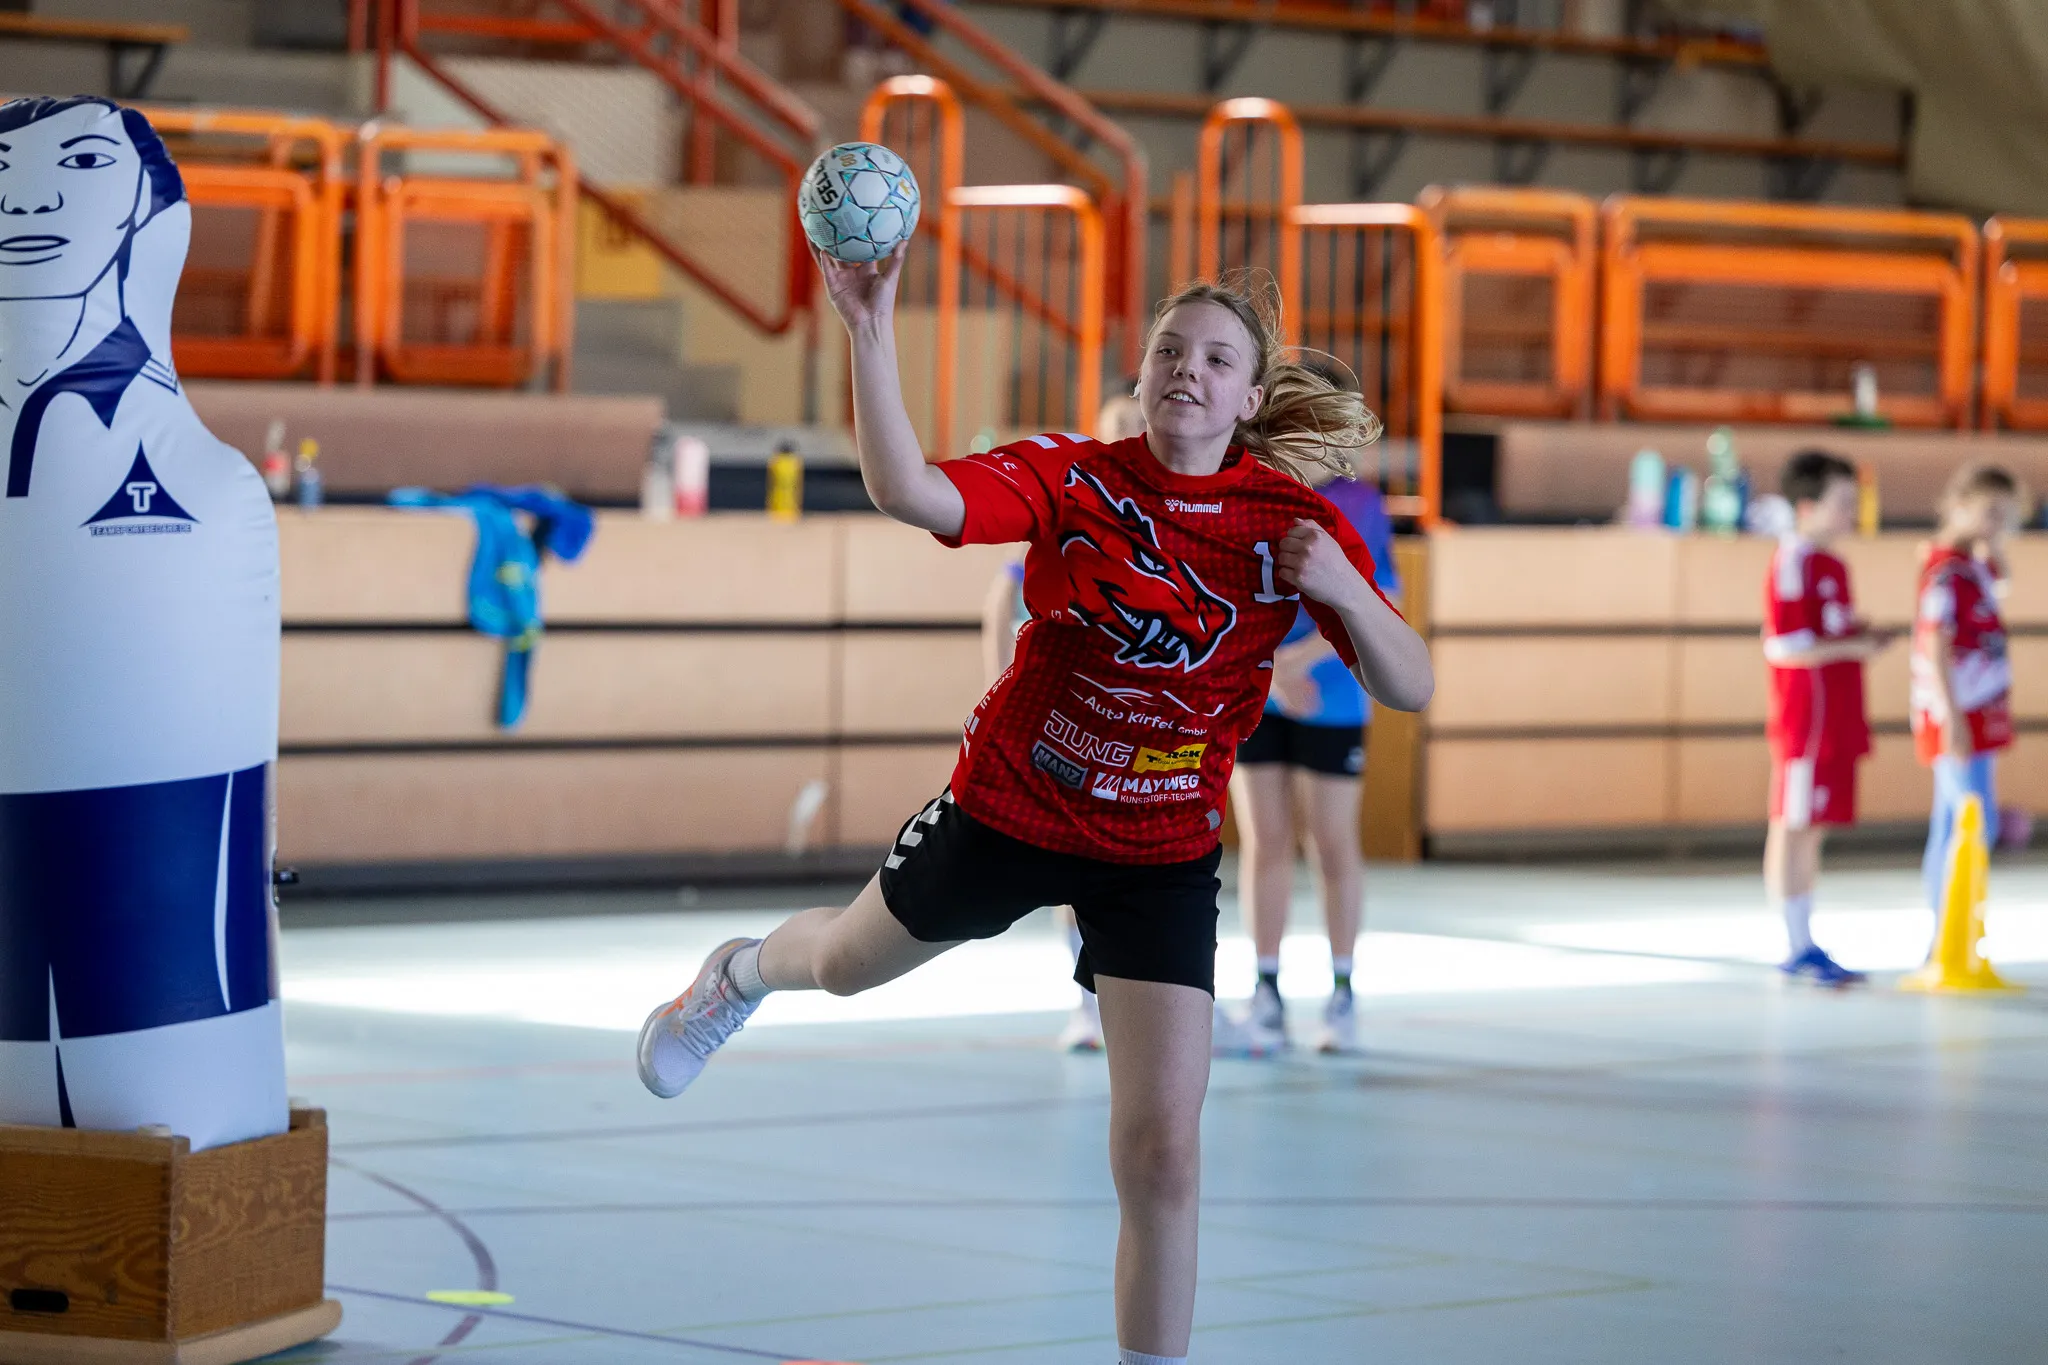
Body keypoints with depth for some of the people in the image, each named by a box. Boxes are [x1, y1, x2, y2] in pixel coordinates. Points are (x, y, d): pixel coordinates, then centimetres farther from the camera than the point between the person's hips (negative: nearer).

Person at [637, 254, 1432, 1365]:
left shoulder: (1293, 522, -13)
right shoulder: (1071, 478, -17)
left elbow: (1411, 690, -15)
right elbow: (907, 493, -33)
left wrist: (1341, 586, -34)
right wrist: (871, 334, -45)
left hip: (1159, 858, -1)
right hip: (1007, 810, 1)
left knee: (1162, 1157, -10)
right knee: (846, 961, 28)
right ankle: (743, 973, 67)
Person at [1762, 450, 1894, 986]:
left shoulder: (1830, 565, 15)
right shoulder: (1793, 564, -14)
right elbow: (1786, 648, -19)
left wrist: (1864, 636, 7)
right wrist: (1852, 646, -17)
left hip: (1835, 720, 10)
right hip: (1806, 717, -9)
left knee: (1812, 832, 13)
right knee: (1793, 828, -3)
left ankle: (1805, 947, 18)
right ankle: (1798, 948, 1)